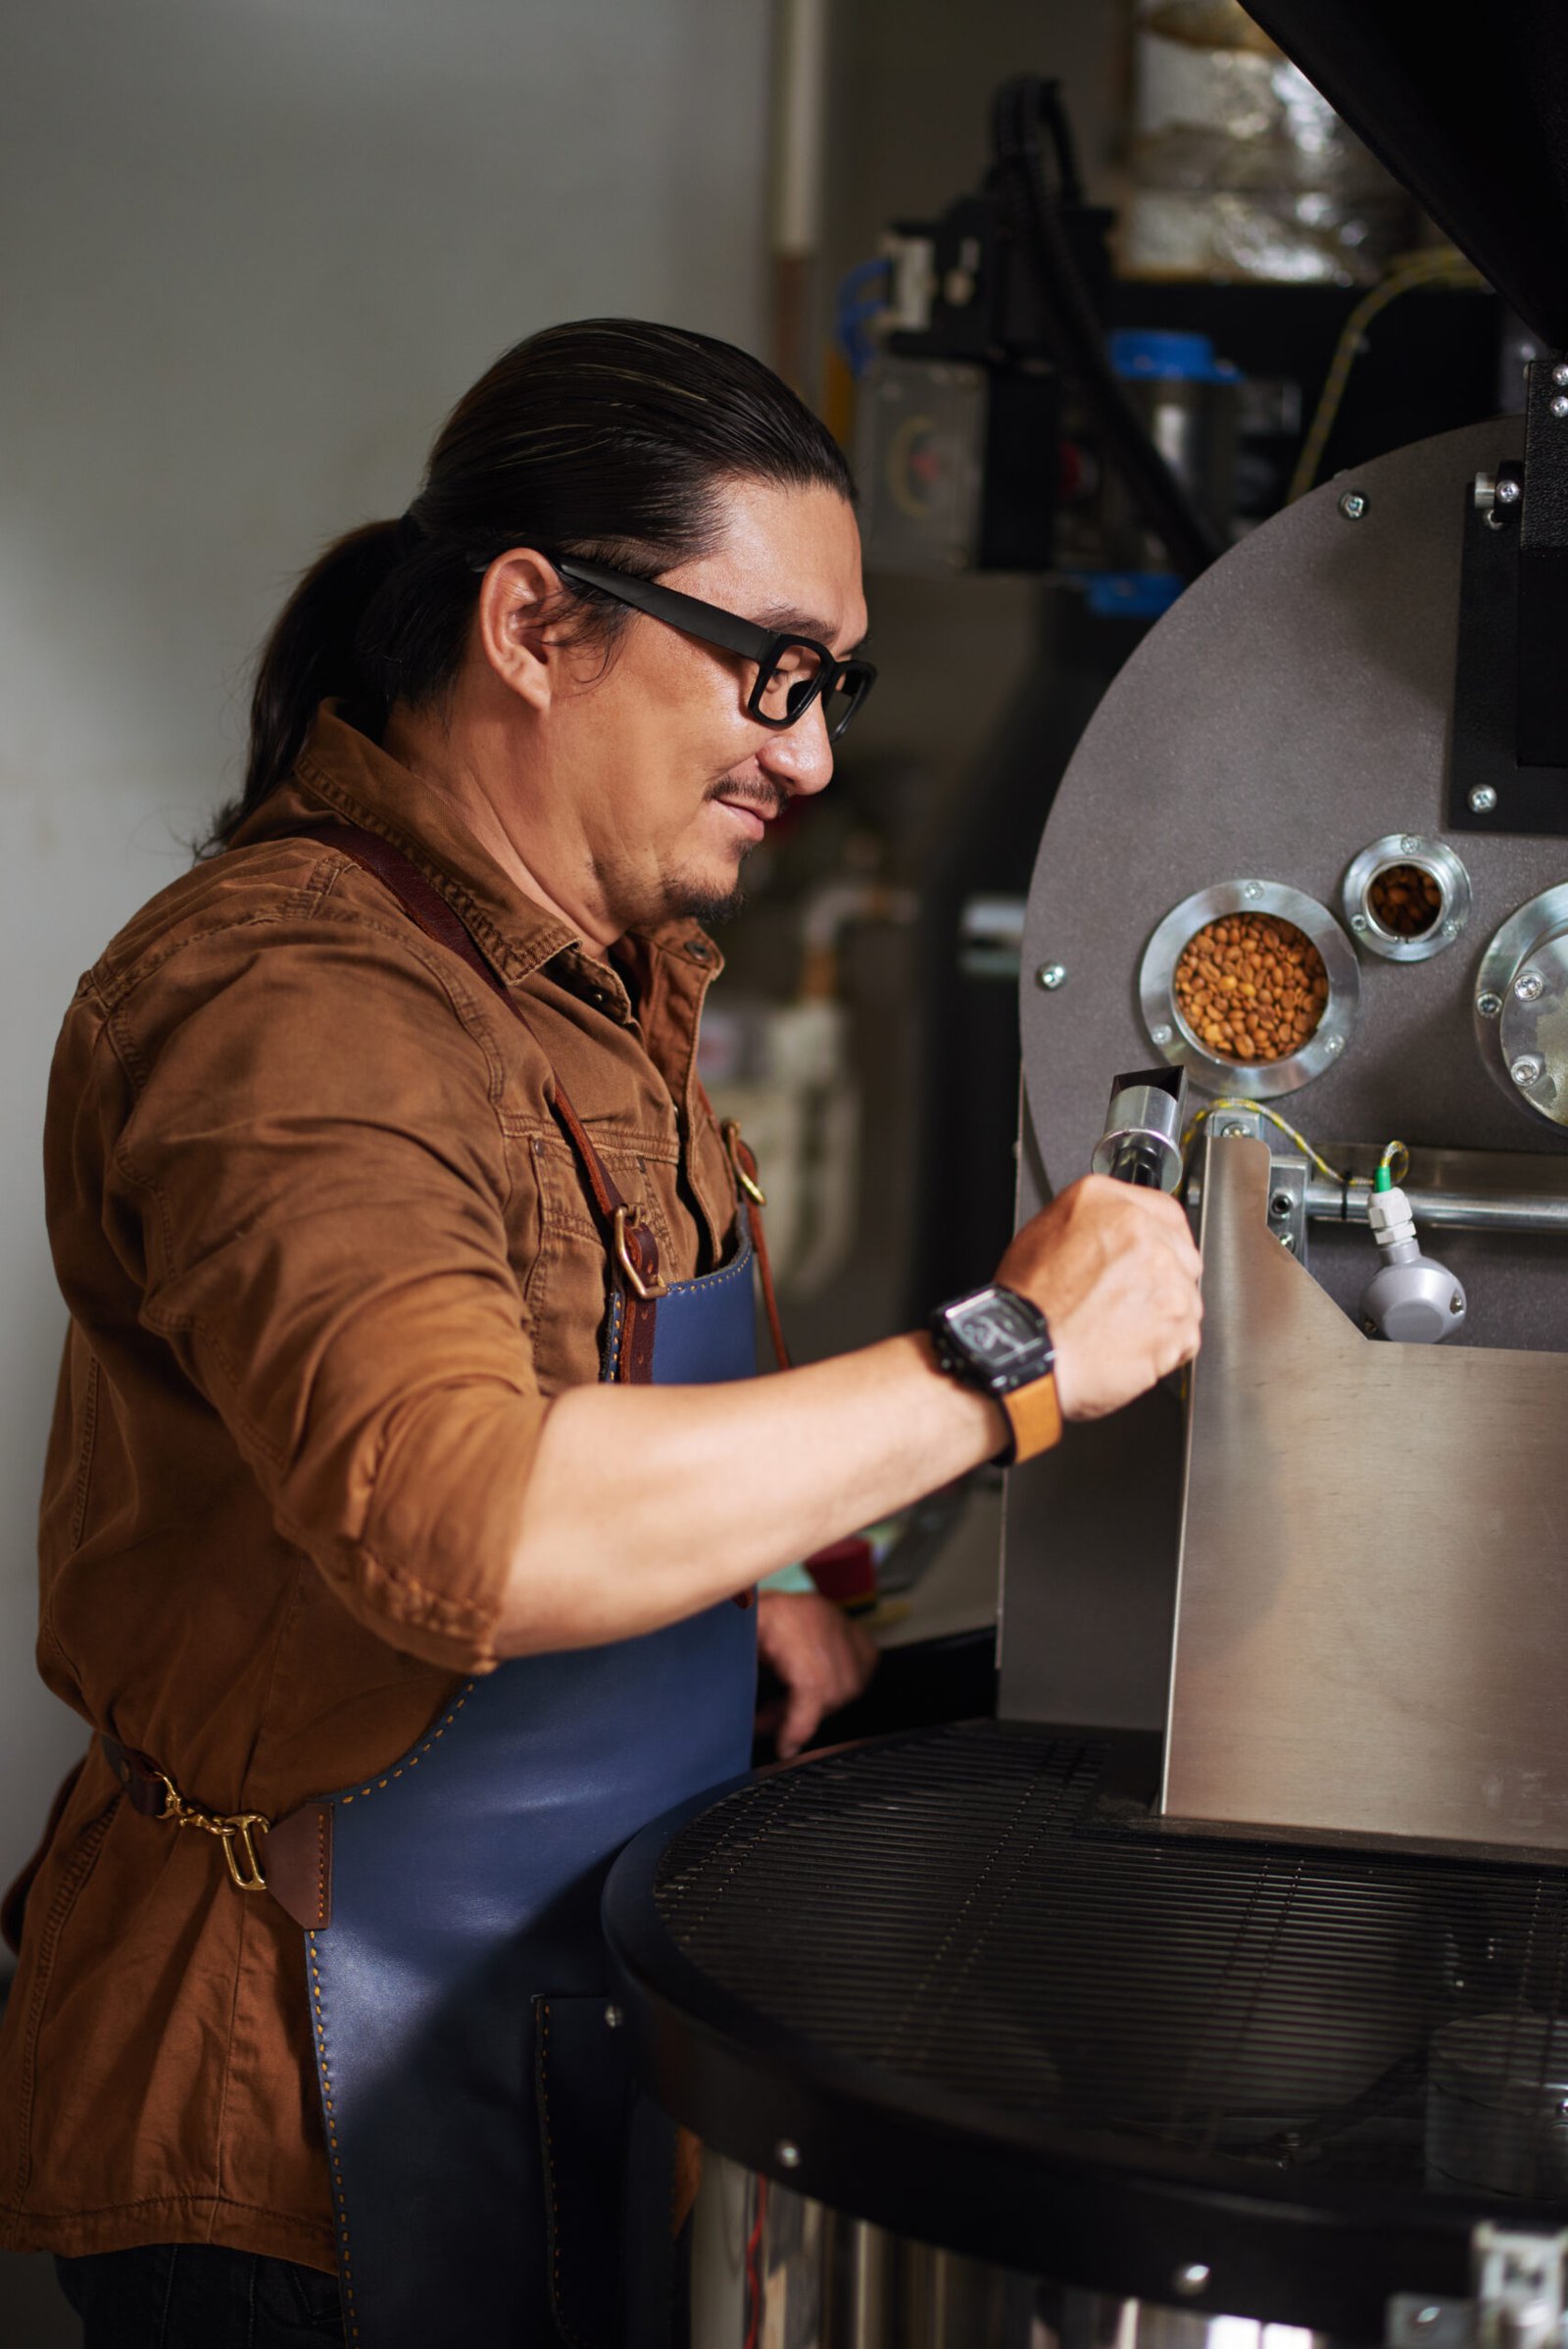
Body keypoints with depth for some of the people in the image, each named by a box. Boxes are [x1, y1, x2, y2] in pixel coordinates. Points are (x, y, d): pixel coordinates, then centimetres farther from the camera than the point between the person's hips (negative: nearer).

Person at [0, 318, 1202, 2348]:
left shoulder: (606, 963, 9)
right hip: (323, 2061, -9)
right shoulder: (288, 999, -24)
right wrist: (1007, 1361, -31)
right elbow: (467, 1533, -38)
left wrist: (738, 1572, 5)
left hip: (590, 1985, 9)